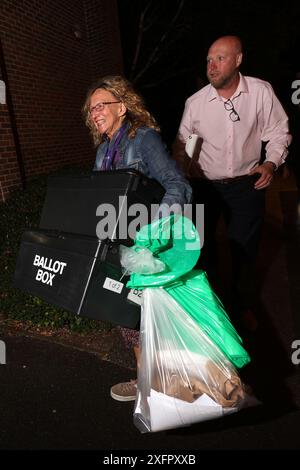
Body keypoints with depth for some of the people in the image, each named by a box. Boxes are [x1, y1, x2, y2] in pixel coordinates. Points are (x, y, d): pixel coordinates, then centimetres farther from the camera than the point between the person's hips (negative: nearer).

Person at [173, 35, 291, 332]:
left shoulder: (261, 92, -7)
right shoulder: (195, 102, -5)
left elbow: (278, 132, 3)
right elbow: (182, 144, 4)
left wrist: (271, 163, -13)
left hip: (246, 185, 0)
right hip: (205, 186, 1)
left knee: (245, 249, 9)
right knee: (203, 247, 9)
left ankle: (242, 307, 34)